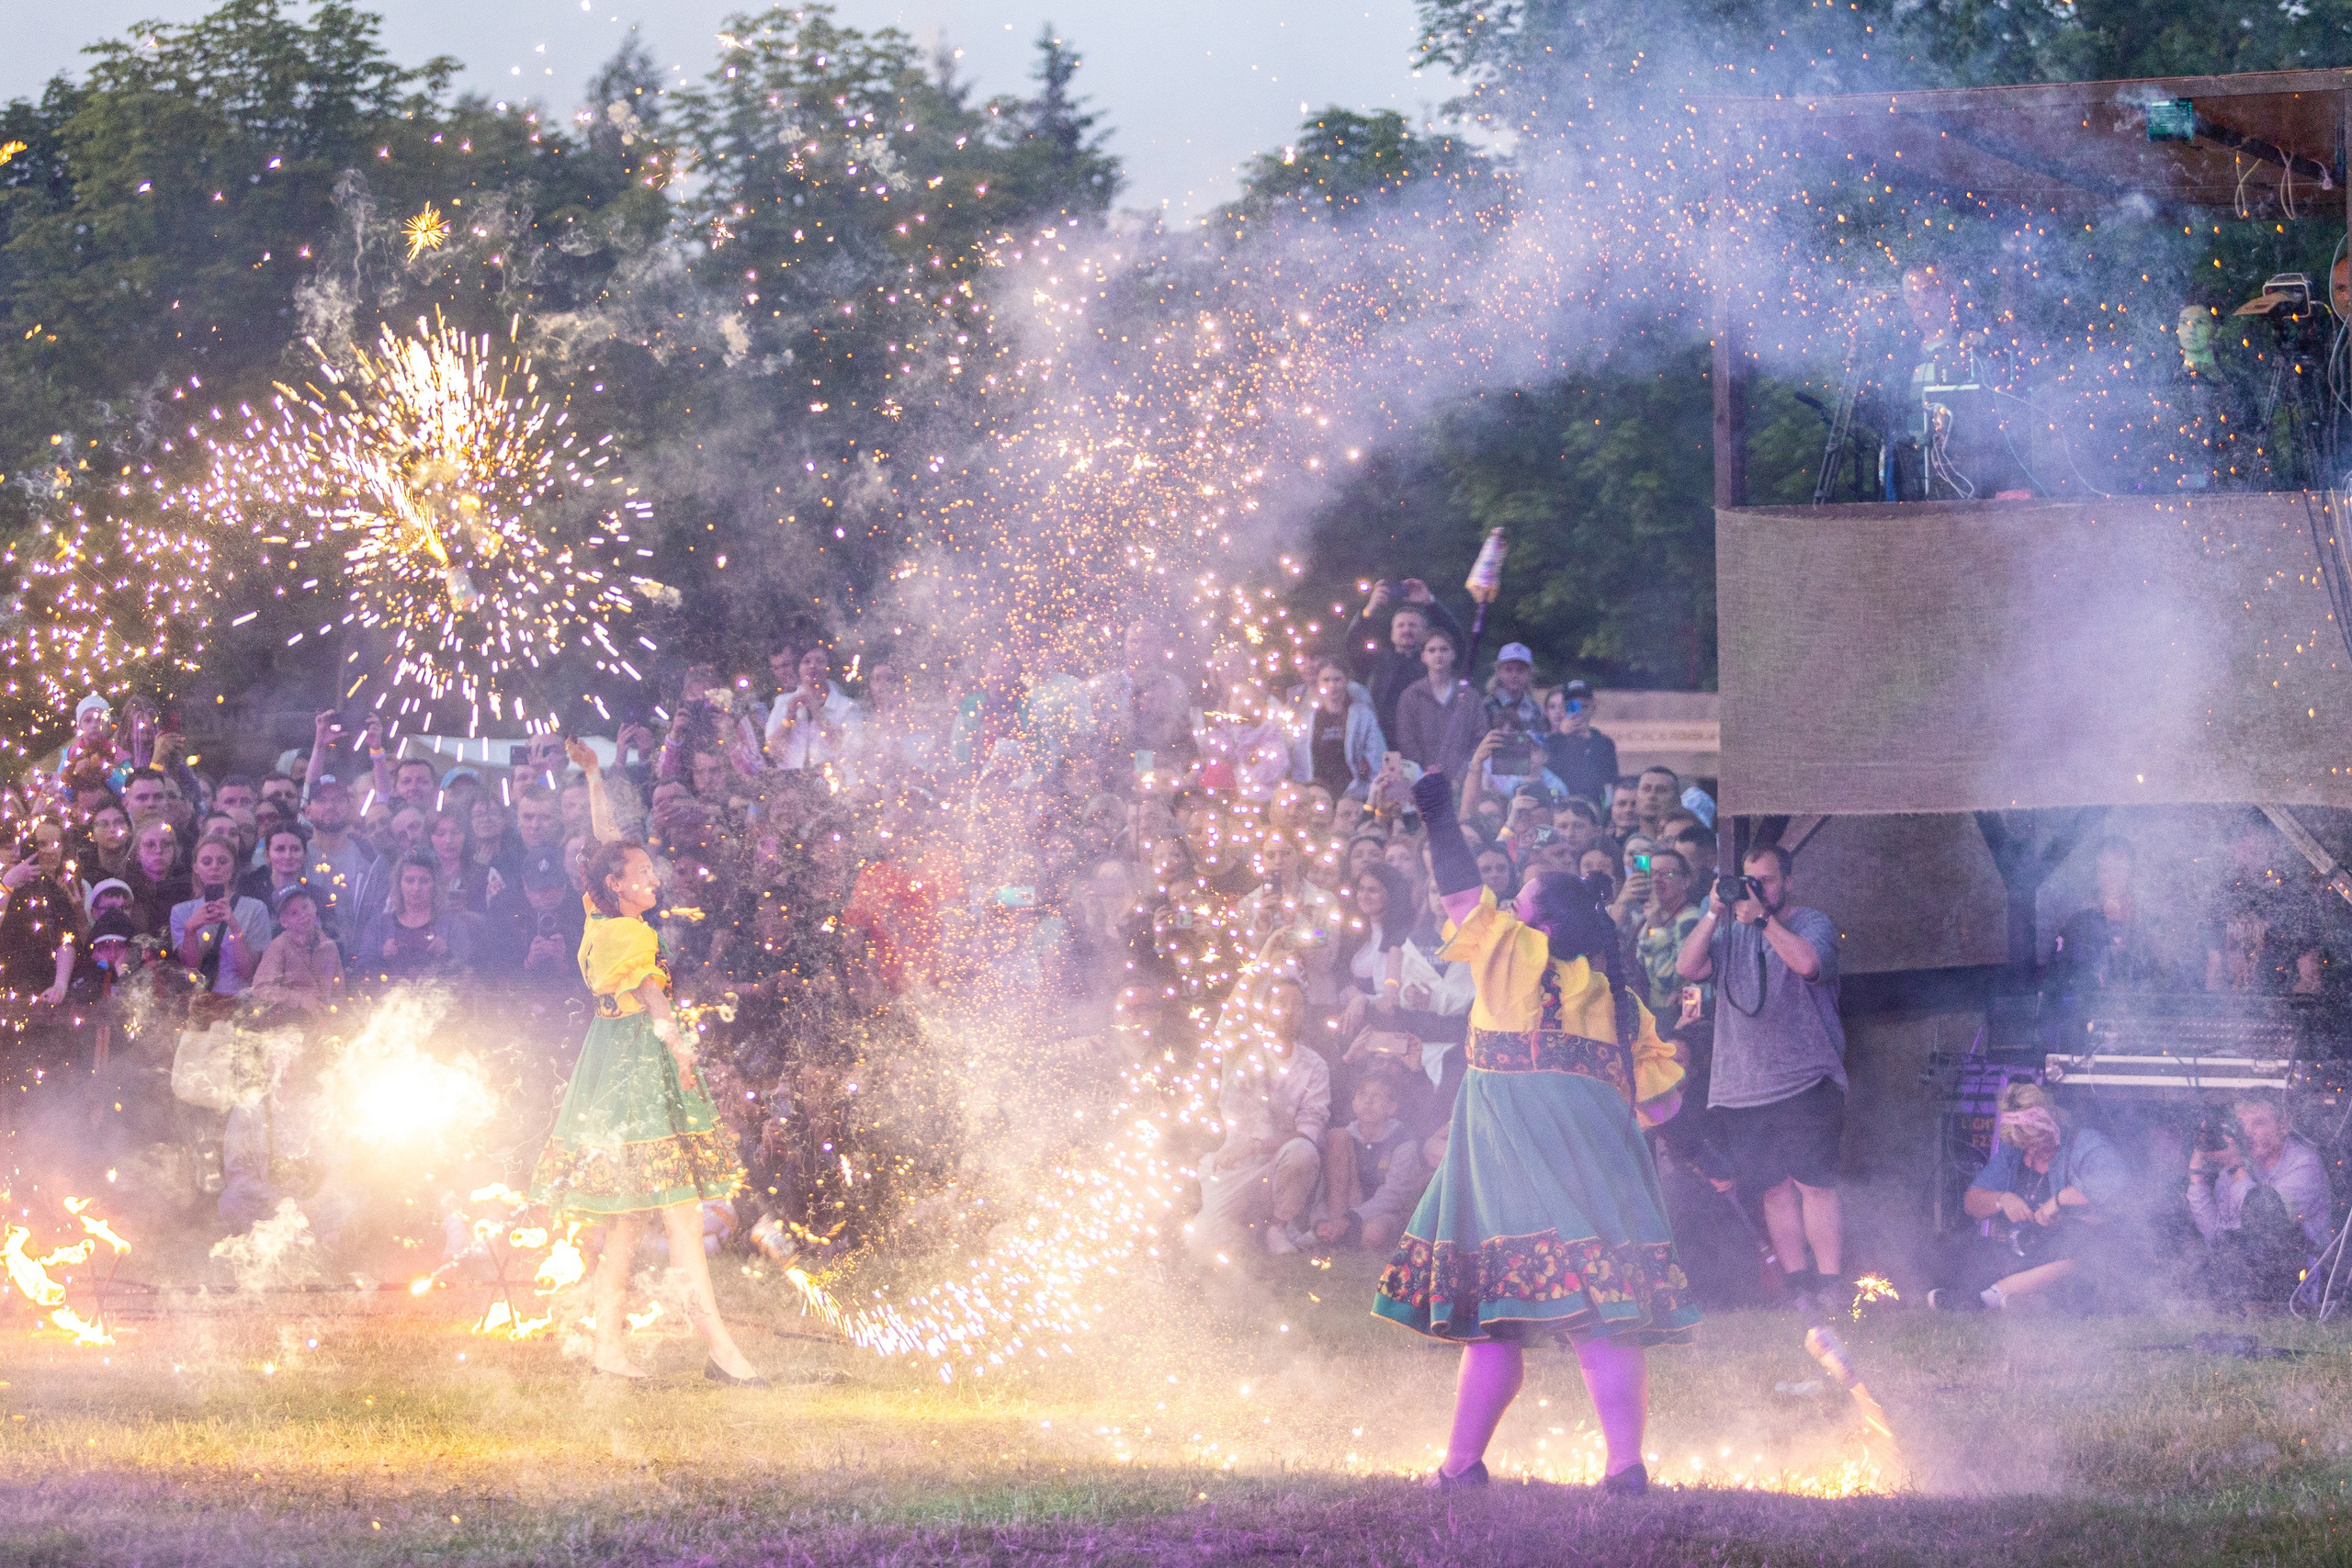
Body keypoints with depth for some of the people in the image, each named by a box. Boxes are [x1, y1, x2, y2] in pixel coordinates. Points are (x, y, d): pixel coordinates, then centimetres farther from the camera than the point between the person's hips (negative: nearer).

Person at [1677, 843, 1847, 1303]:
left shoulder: (1811, 924, 4)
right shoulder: (1729, 930, 17)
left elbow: (1807, 962, -17)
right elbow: (1688, 967, 4)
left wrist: (1762, 917, -14)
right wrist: (1713, 914, -4)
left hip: (1806, 1082, -5)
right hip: (1742, 1088, 5)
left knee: (1814, 1183, -11)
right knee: (1773, 1191, 2)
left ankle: (1829, 1288, -12)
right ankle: (1796, 1287, 6)